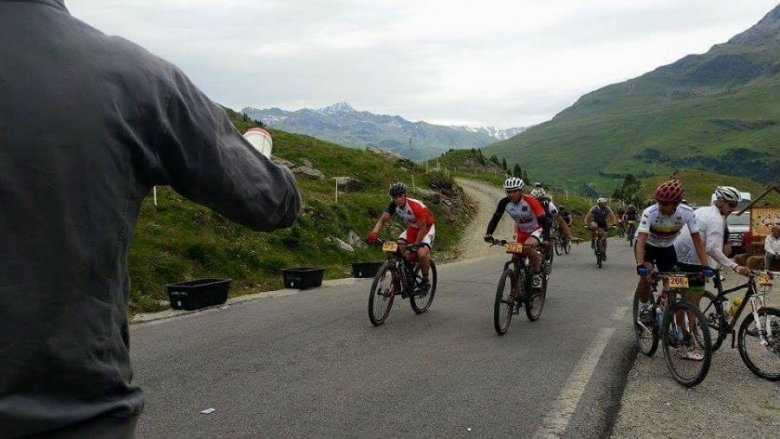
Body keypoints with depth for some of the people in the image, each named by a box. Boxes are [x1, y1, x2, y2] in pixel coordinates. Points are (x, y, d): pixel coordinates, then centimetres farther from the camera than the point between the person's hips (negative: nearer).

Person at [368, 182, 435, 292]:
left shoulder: (416, 206, -33)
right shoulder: (394, 205, -16)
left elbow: (423, 228, -29)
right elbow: (382, 220, -18)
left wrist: (415, 245, -31)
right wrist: (374, 233, -35)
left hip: (427, 229, -6)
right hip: (412, 228, 6)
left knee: (422, 254, -29)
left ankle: (426, 282, -5)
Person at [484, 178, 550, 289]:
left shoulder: (530, 201, -28)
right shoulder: (504, 202, -17)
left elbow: (543, 219, -30)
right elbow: (495, 218, -10)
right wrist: (488, 234, -24)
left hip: (537, 230, -5)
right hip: (522, 231, 5)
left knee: (527, 247, -33)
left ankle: (537, 274, -10)